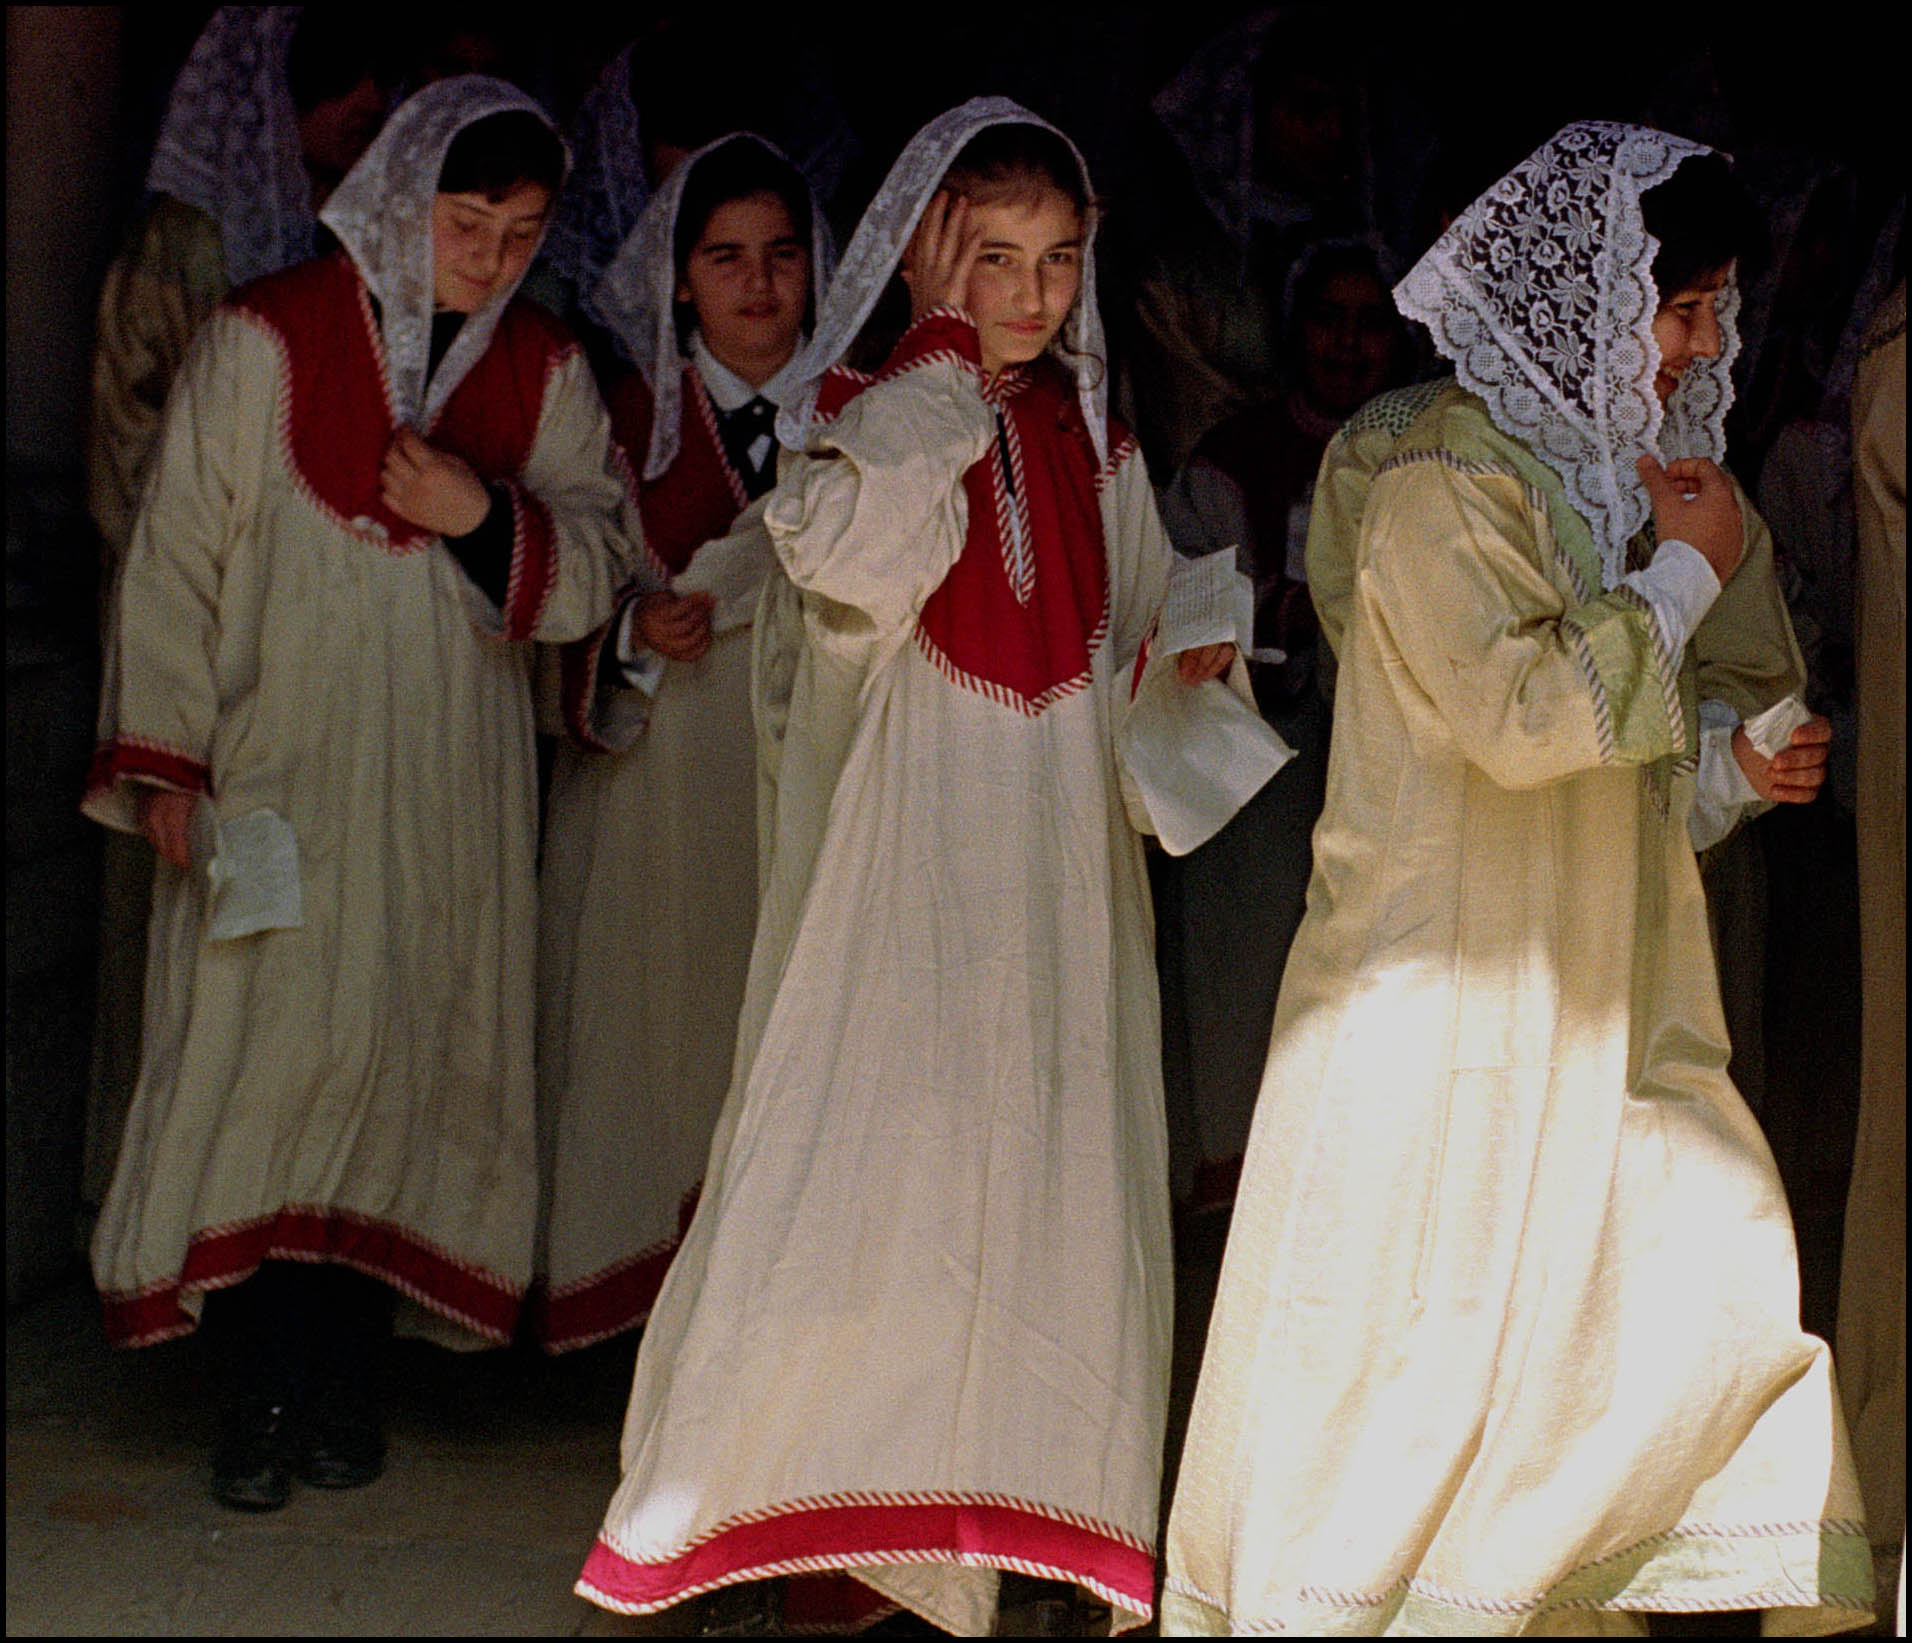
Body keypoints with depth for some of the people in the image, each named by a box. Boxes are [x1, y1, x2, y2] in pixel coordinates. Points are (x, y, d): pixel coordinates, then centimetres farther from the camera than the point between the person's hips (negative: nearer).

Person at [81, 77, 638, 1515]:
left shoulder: (544, 372, 7)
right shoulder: (266, 341, -2)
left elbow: (604, 564, 5)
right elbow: (178, 554, 0)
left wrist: (484, 518, -14)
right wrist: (164, 756, -4)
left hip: (452, 793, 3)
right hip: (278, 774, -3)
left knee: (406, 1064, 0)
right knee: (275, 1055, -8)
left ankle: (344, 1384, 10)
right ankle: (268, 1397, 1)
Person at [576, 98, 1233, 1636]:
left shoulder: (1096, 445, 15)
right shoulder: (865, 411, 1)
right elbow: (852, 557, -21)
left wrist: (1192, 657, 2)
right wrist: (948, 369, -13)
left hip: (1058, 856, 4)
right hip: (901, 845, -4)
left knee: (1045, 1166, 0)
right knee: (865, 1148, -9)